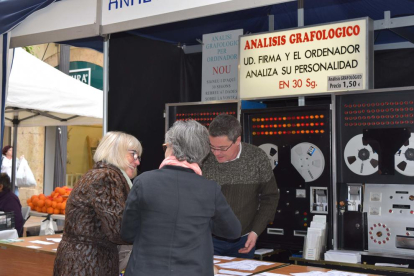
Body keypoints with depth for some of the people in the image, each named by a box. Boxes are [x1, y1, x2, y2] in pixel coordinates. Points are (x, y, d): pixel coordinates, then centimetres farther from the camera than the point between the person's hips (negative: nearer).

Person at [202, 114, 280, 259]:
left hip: (243, 241, 1)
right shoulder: (203, 159, -15)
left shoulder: (257, 159, -11)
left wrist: (255, 231, -5)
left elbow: (270, 197, 0)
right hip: (209, 239, -1)